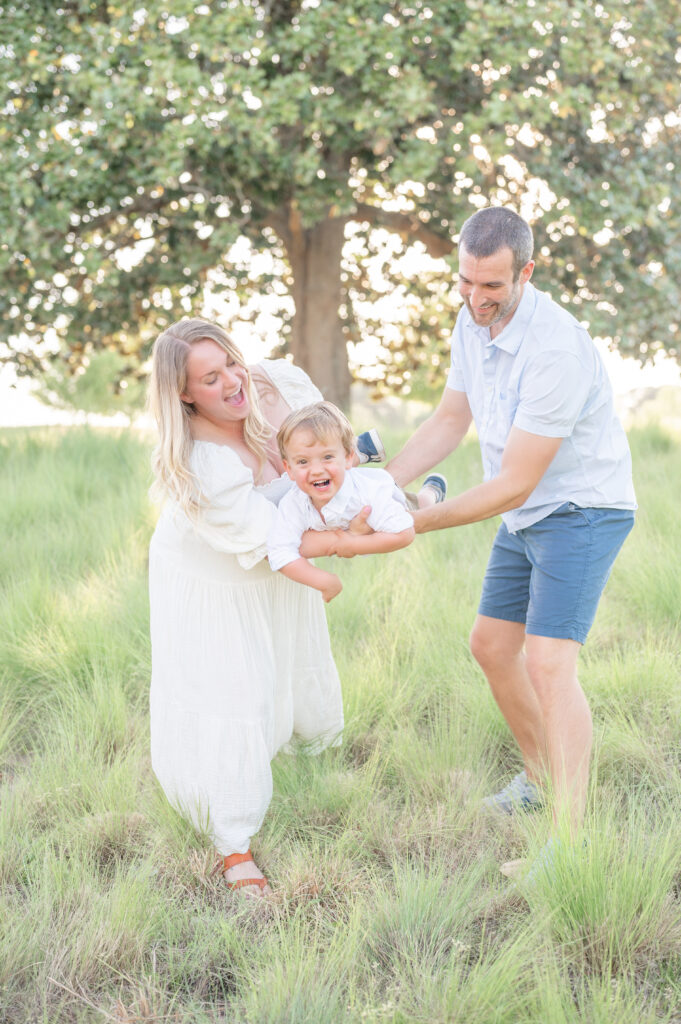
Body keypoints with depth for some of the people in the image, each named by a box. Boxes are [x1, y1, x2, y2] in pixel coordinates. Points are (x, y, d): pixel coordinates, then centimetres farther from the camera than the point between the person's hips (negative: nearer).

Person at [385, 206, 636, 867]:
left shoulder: (555, 349, -30)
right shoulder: (472, 324, -1)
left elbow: (513, 485, -26)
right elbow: (449, 421, 12)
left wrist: (419, 523, -20)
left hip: (582, 512, -9)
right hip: (526, 517, 9)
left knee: (549, 664, -18)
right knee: (492, 646, 16)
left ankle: (570, 840, -16)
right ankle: (542, 776, 35)